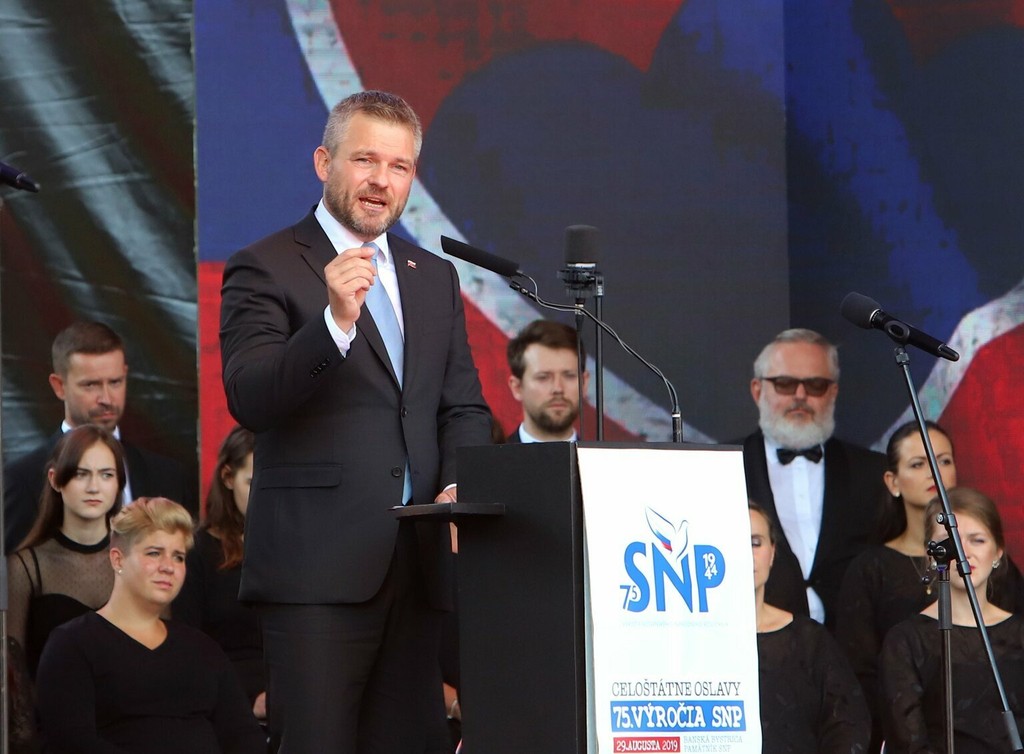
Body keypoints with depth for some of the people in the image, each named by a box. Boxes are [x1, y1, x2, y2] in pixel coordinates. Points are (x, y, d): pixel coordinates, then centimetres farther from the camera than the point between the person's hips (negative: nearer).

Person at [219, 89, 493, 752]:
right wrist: (335, 320, -28)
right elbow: (250, 399, -13)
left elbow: (464, 407, 20)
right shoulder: (266, 270, 0)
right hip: (317, 567, -6)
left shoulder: (434, 278, 20)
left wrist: (459, 484, -2)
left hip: (419, 563, 6)